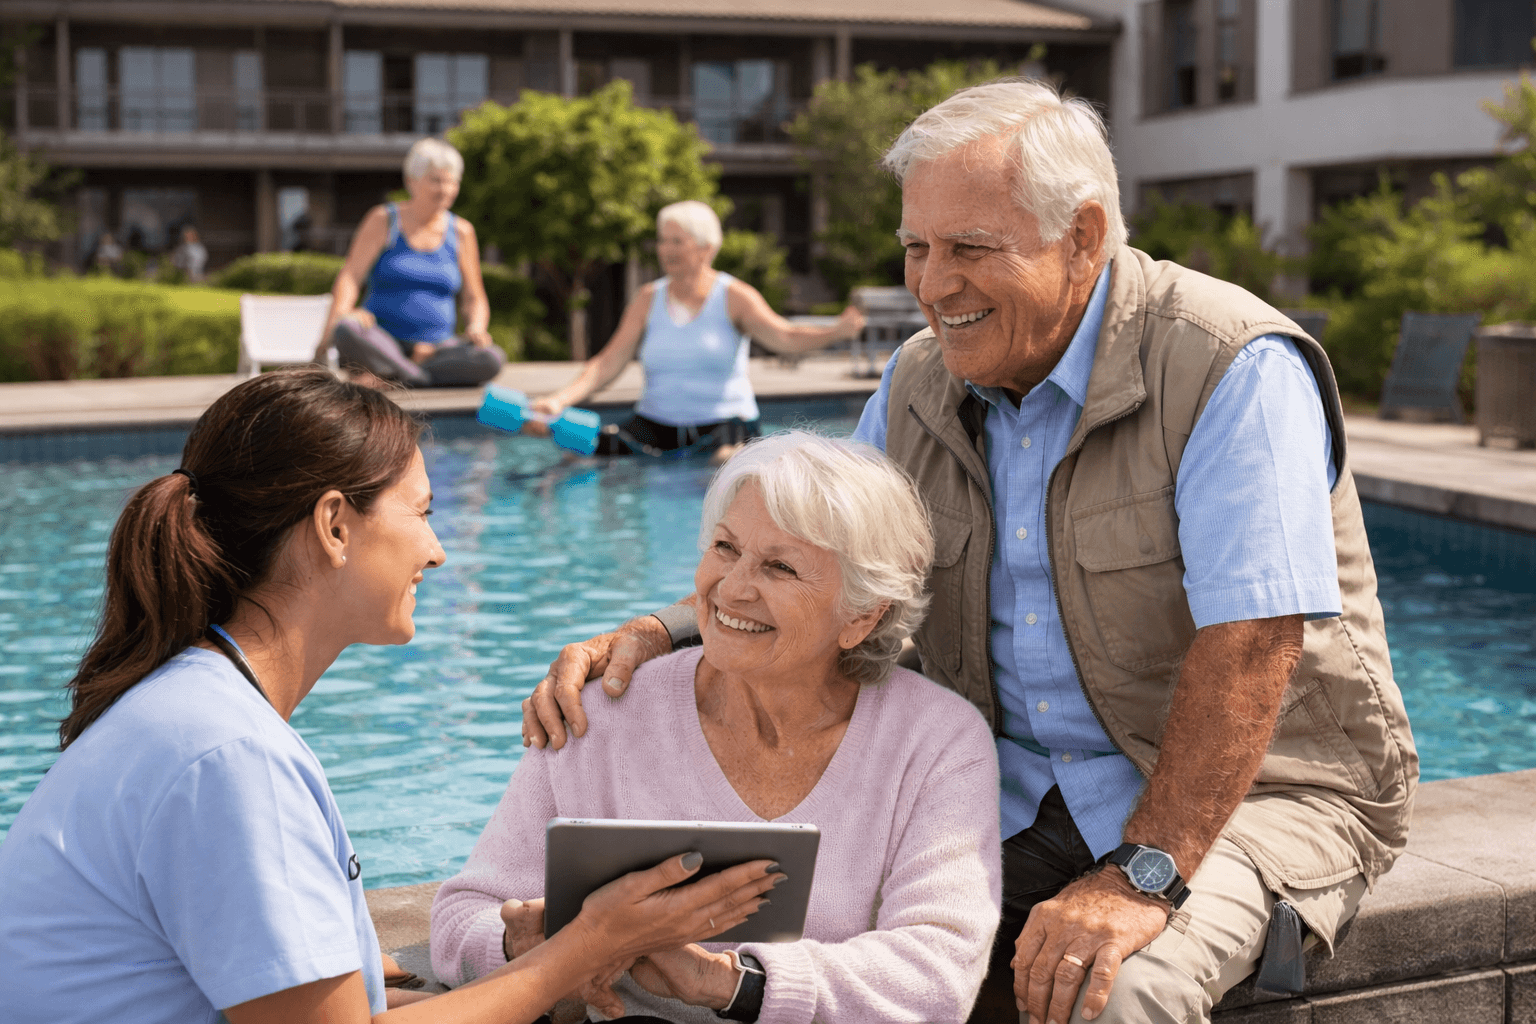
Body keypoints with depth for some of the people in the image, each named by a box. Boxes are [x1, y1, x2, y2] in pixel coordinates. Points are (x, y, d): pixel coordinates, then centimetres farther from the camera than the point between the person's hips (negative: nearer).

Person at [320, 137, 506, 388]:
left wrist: (476, 328, -7)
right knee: (347, 331, -38)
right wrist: (338, 317, -25)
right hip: (382, 344, -2)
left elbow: (475, 299, 16)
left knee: (491, 359, -30)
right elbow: (349, 278, -4)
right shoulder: (383, 221, 6)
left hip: (434, 348, 3)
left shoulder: (461, 232, 13)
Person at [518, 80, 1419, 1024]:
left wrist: (1144, 876, -32)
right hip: (1019, 794, 5)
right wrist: (656, 637, -10)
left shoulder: (1235, 371, -18)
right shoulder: (919, 387, 4)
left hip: (1251, 785, -5)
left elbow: (1249, 645, -25)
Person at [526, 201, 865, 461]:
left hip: (723, 420, -2)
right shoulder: (648, 300, 7)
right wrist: (560, 400, -16)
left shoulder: (734, 297, -2)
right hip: (655, 422, 2)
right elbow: (608, 364, 1)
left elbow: (783, 335, -18)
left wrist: (837, 331, -40)